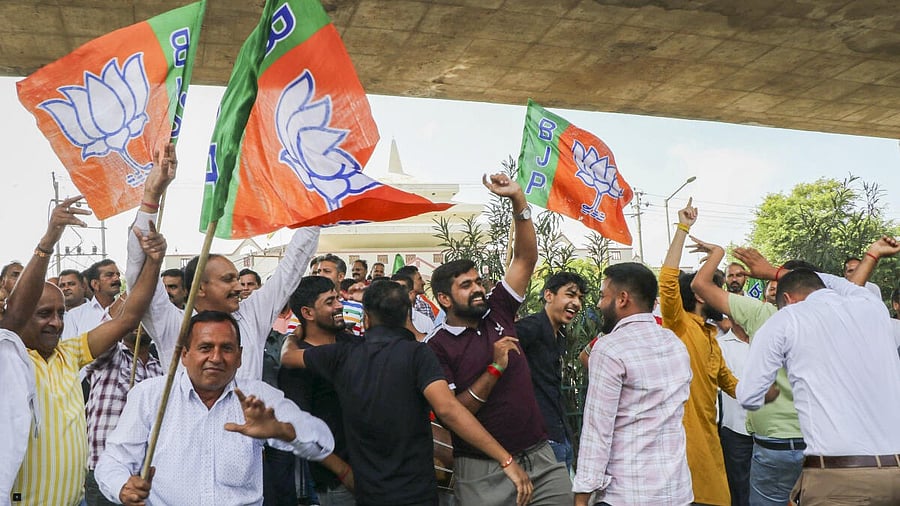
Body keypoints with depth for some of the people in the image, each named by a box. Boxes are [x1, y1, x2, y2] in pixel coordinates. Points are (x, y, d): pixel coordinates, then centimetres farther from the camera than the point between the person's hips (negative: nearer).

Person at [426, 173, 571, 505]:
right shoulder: (437, 346, -6)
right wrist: (495, 368, -18)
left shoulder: (497, 312, 6)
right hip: (482, 471, -4)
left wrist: (518, 200, -7)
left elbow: (525, 258, 3)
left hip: (539, 455, 4)